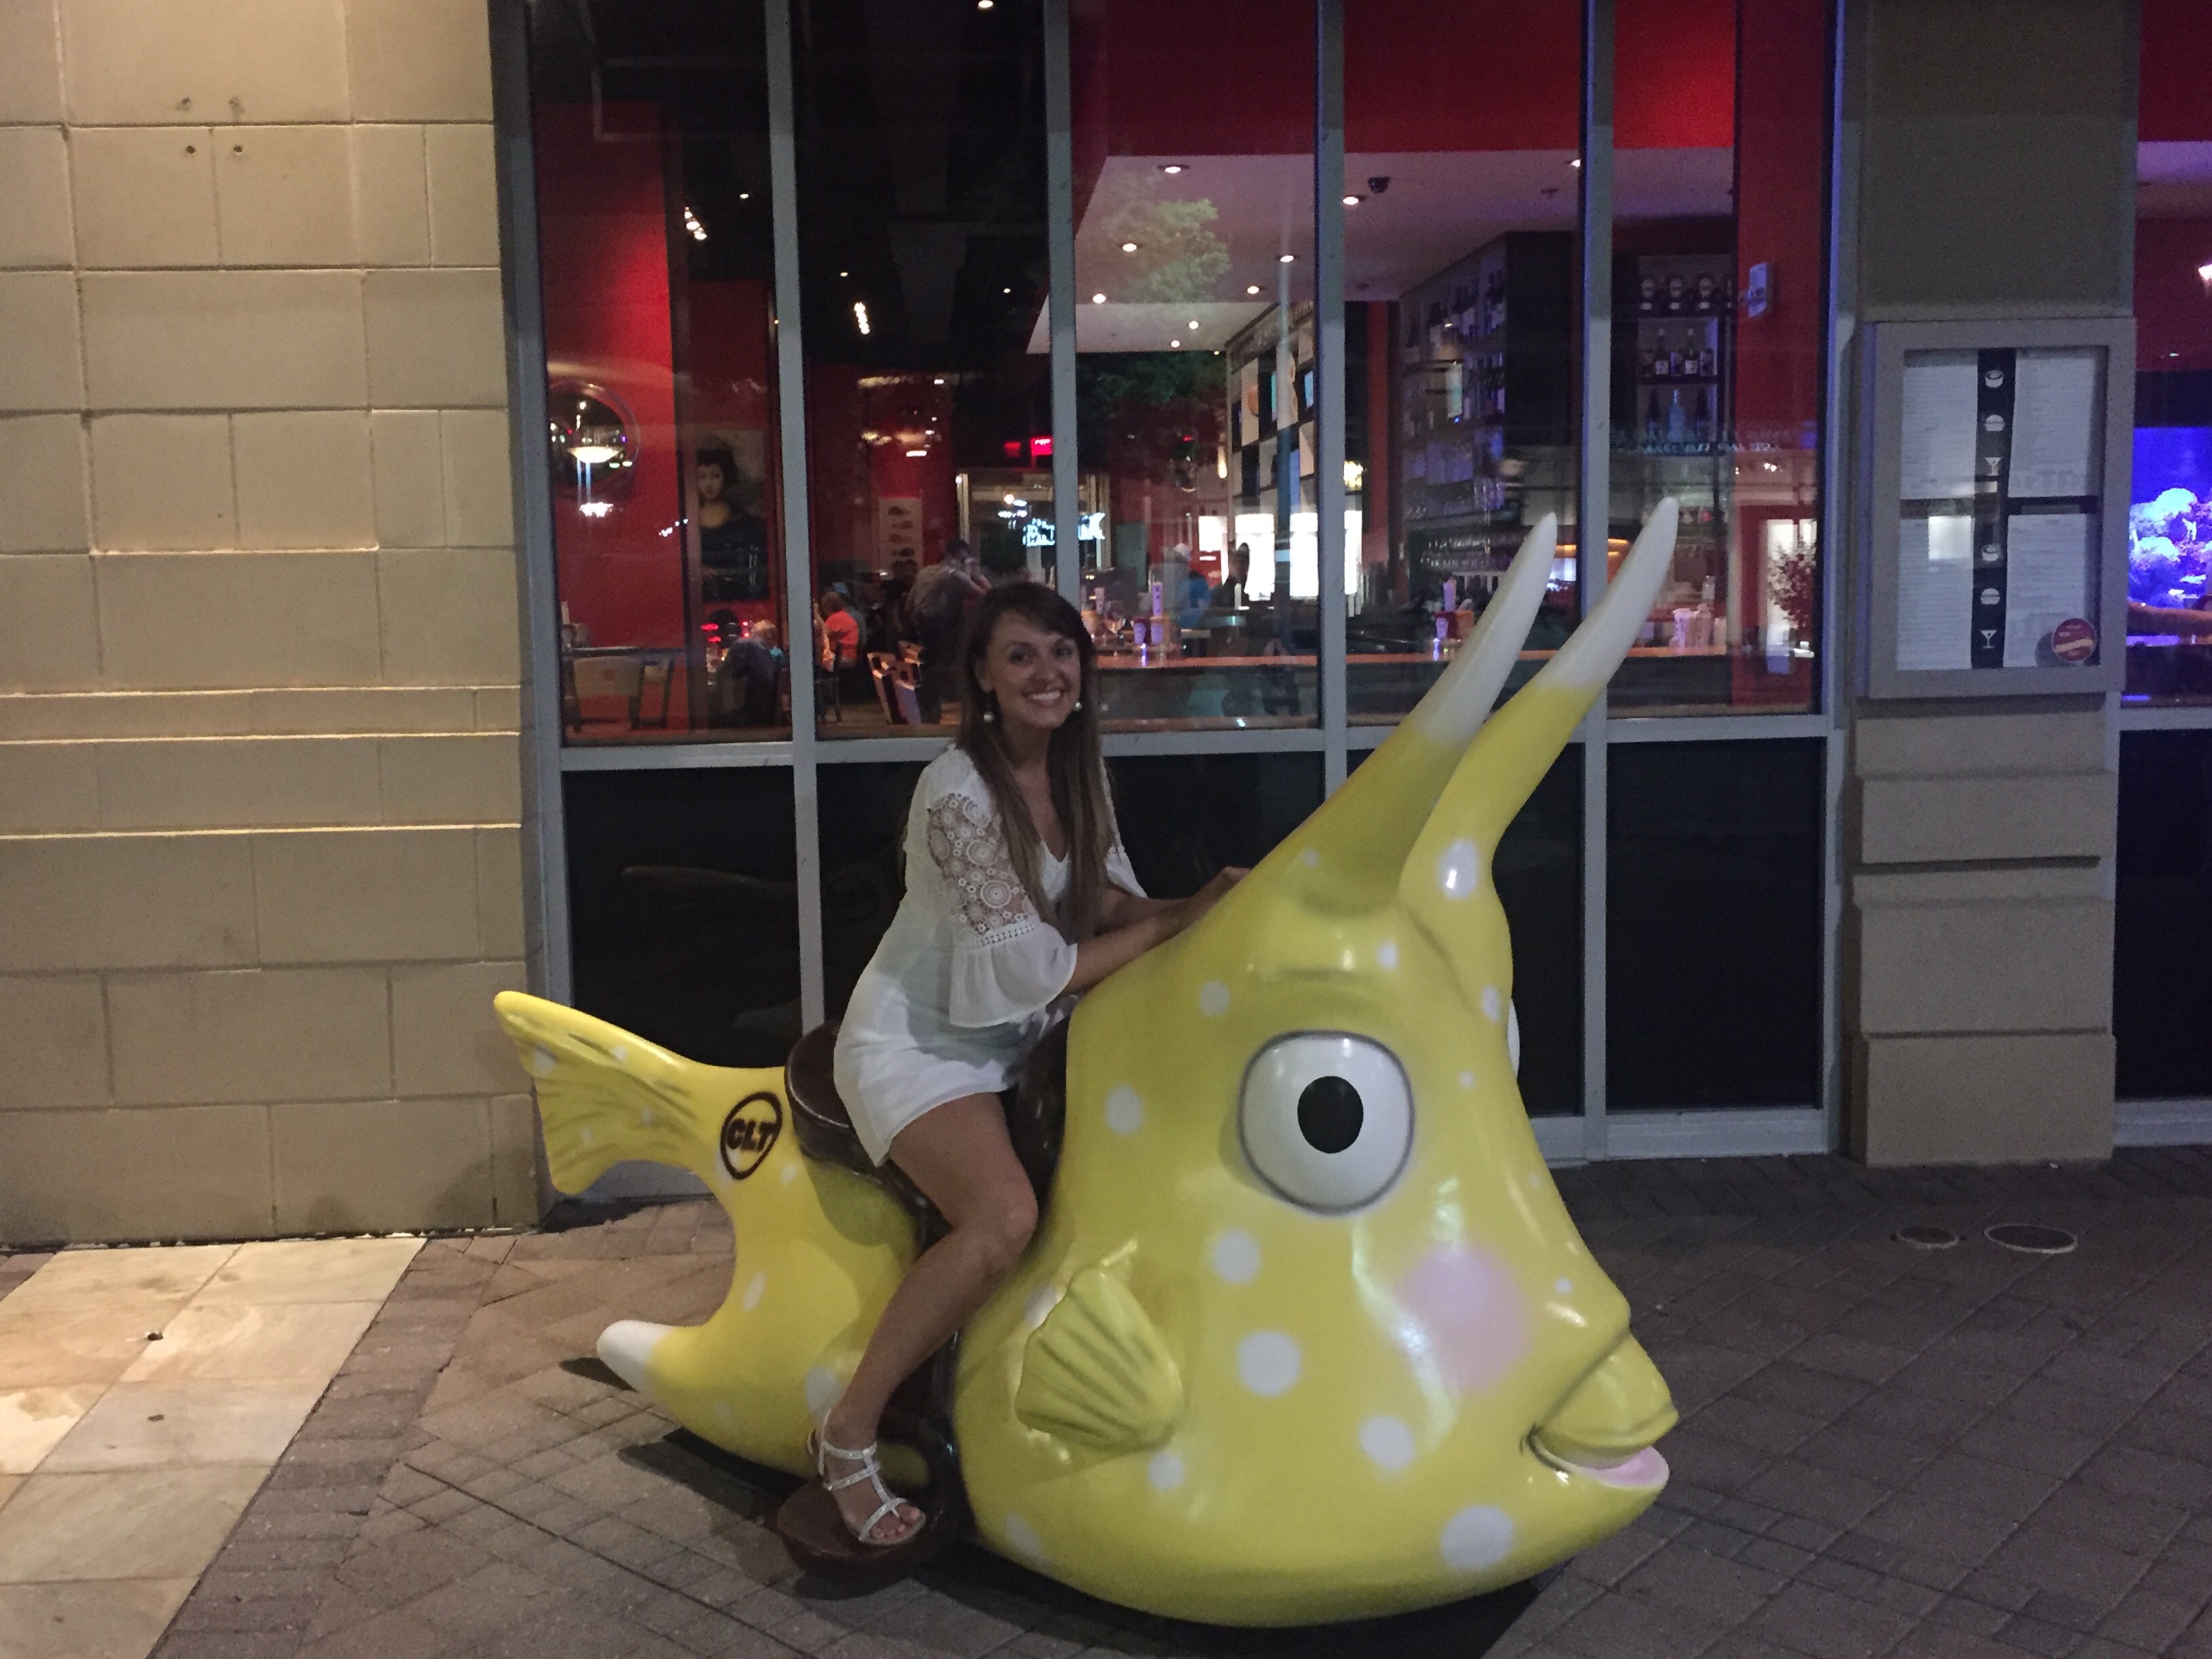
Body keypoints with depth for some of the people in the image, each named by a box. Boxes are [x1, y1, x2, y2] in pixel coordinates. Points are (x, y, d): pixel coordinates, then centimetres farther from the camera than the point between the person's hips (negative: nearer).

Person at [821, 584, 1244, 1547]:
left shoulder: (1077, 776, 2)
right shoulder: (957, 791, -22)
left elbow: (1110, 902, -3)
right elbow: (1036, 967, -24)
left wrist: (1194, 904, -22)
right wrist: (1178, 924, -21)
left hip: (1013, 1039, 8)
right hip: (918, 1043, -8)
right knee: (1004, 1215, -30)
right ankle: (848, 1436, -15)